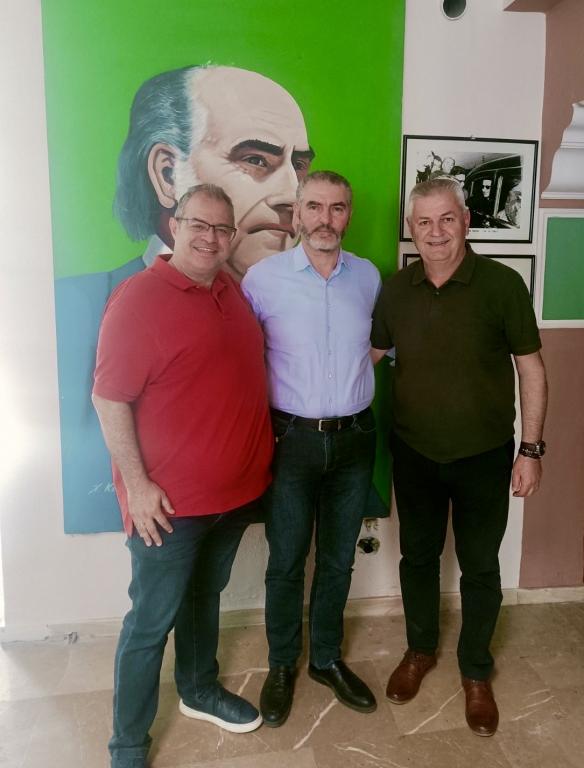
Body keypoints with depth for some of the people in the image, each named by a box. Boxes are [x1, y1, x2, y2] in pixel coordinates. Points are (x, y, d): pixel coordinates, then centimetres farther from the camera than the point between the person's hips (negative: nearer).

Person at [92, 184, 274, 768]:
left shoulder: (231, 290, 6)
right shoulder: (139, 296, -16)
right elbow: (109, 397, -18)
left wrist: (258, 452, 14)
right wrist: (137, 484, -19)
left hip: (236, 490, 7)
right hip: (170, 501, -7)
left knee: (205, 597, 25)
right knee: (152, 621, 7)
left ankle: (200, 690, 48)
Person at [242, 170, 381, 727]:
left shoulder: (368, 277, 3)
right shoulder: (262, 277, -7)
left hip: (354, 437, 3)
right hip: (291, 438, -3)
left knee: (338, 558, 16)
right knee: (286, 561, 11)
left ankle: (327, 658, 38)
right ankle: (282, 666, 34)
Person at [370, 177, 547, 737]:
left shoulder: (502, 284, -12)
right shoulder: (395, 289, -3)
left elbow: (530, 367, -7)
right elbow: (369, 353, 8)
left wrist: (531, 449, -8)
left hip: (484, 457, -2)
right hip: (414, 455, 3)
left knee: (480, 568, 13)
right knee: (418, 556, 18)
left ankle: (476, 672, 37)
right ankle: (420, 649, 43)